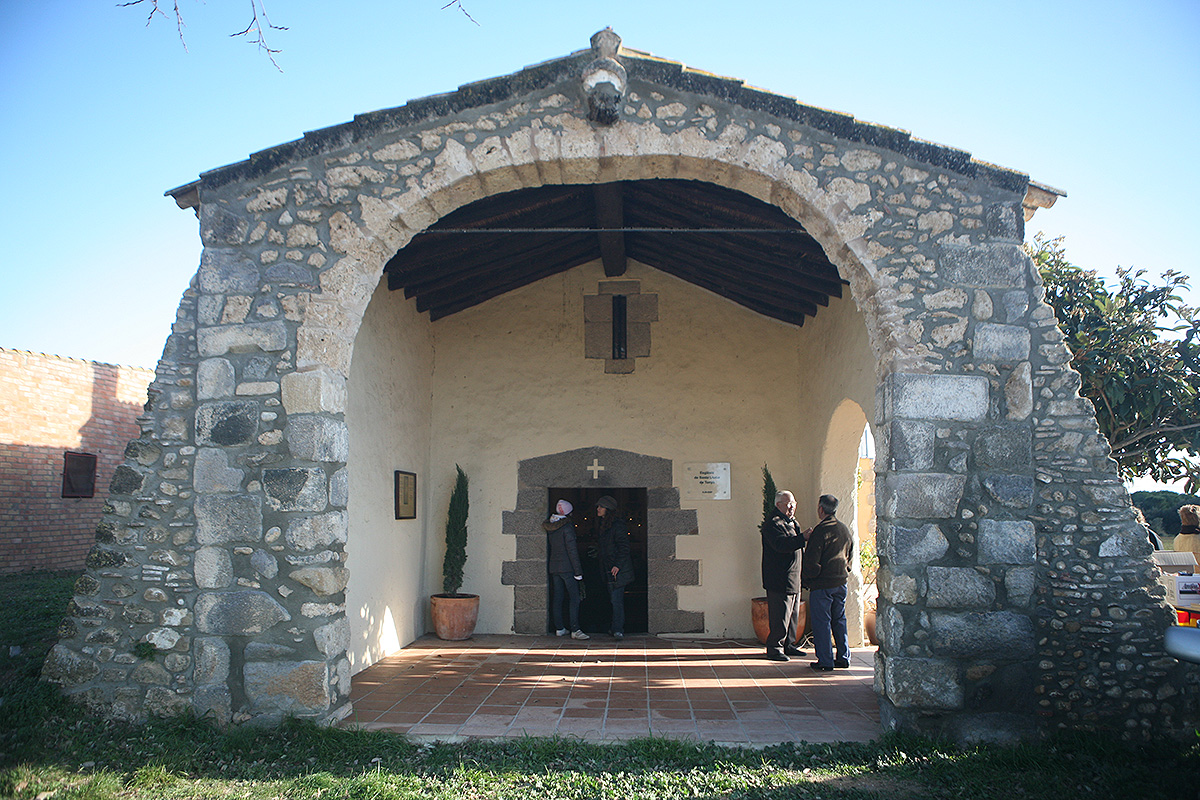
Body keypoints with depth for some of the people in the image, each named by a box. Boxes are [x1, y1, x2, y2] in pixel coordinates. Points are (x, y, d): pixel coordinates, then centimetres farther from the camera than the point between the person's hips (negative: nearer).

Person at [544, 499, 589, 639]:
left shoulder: (549, 527, 9)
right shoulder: (567, 526, -13)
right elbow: (572, 549, -15)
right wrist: (578, 570, -13)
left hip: (553, 567, 7)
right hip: (567, 567, -7)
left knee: (557, 598, 10)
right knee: (574, 598, -6)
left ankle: (559, 628, 13)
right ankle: (575, 630, -10)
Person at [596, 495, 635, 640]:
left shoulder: (618, 525, -14)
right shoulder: (604, 525, 15)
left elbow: (624, 547, -17)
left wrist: (617, 565, -23)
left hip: (619, 569, -9)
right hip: (608, 569, 9)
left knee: (616, 599, -11)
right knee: (614, 599, 13)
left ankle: (618, 630, -12)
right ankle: (617, 628, 20)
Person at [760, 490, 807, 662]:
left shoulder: (792, 522, 19)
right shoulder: (773, 523, -13)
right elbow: (781, 544, -27)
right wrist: (803, 537, -31)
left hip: (793, 580, 10)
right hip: (779, 581, -10)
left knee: (791, 614, 15)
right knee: (780, 615, -7)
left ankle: (788, 645, 24)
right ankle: (774, 648, 1)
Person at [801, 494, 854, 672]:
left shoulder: (820, 531, -17)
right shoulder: (845, 530, 6)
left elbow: (811, 561, -17)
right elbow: (850, 554, 17)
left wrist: (806, 580, -5)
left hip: (822, 584, -7)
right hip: (841, 582, 7)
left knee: (821, 622, 1)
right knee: (839, 620, 16)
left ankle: (825, 661, 4)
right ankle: (843, 658, 20)